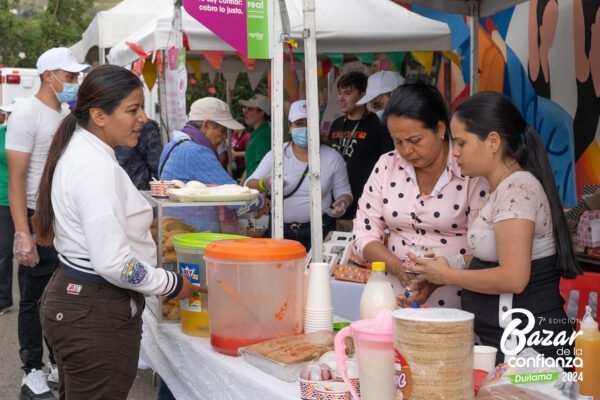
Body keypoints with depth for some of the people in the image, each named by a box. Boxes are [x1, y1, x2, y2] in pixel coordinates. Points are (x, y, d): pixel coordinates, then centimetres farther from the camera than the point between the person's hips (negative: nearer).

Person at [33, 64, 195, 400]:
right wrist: (173, 285, -12)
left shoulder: (78, 150, 10)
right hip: (96, 314, -10)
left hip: (71, 294, 10)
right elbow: (113, 263, -25)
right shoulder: (97, 167, -21)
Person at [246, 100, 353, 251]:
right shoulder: (275, 155, 3)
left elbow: (343, 192, 10)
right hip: (281, 231, 1)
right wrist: (265, 184, -23)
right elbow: (249, 186, -1)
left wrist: (342, 203, -13)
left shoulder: (332, 157, 3)